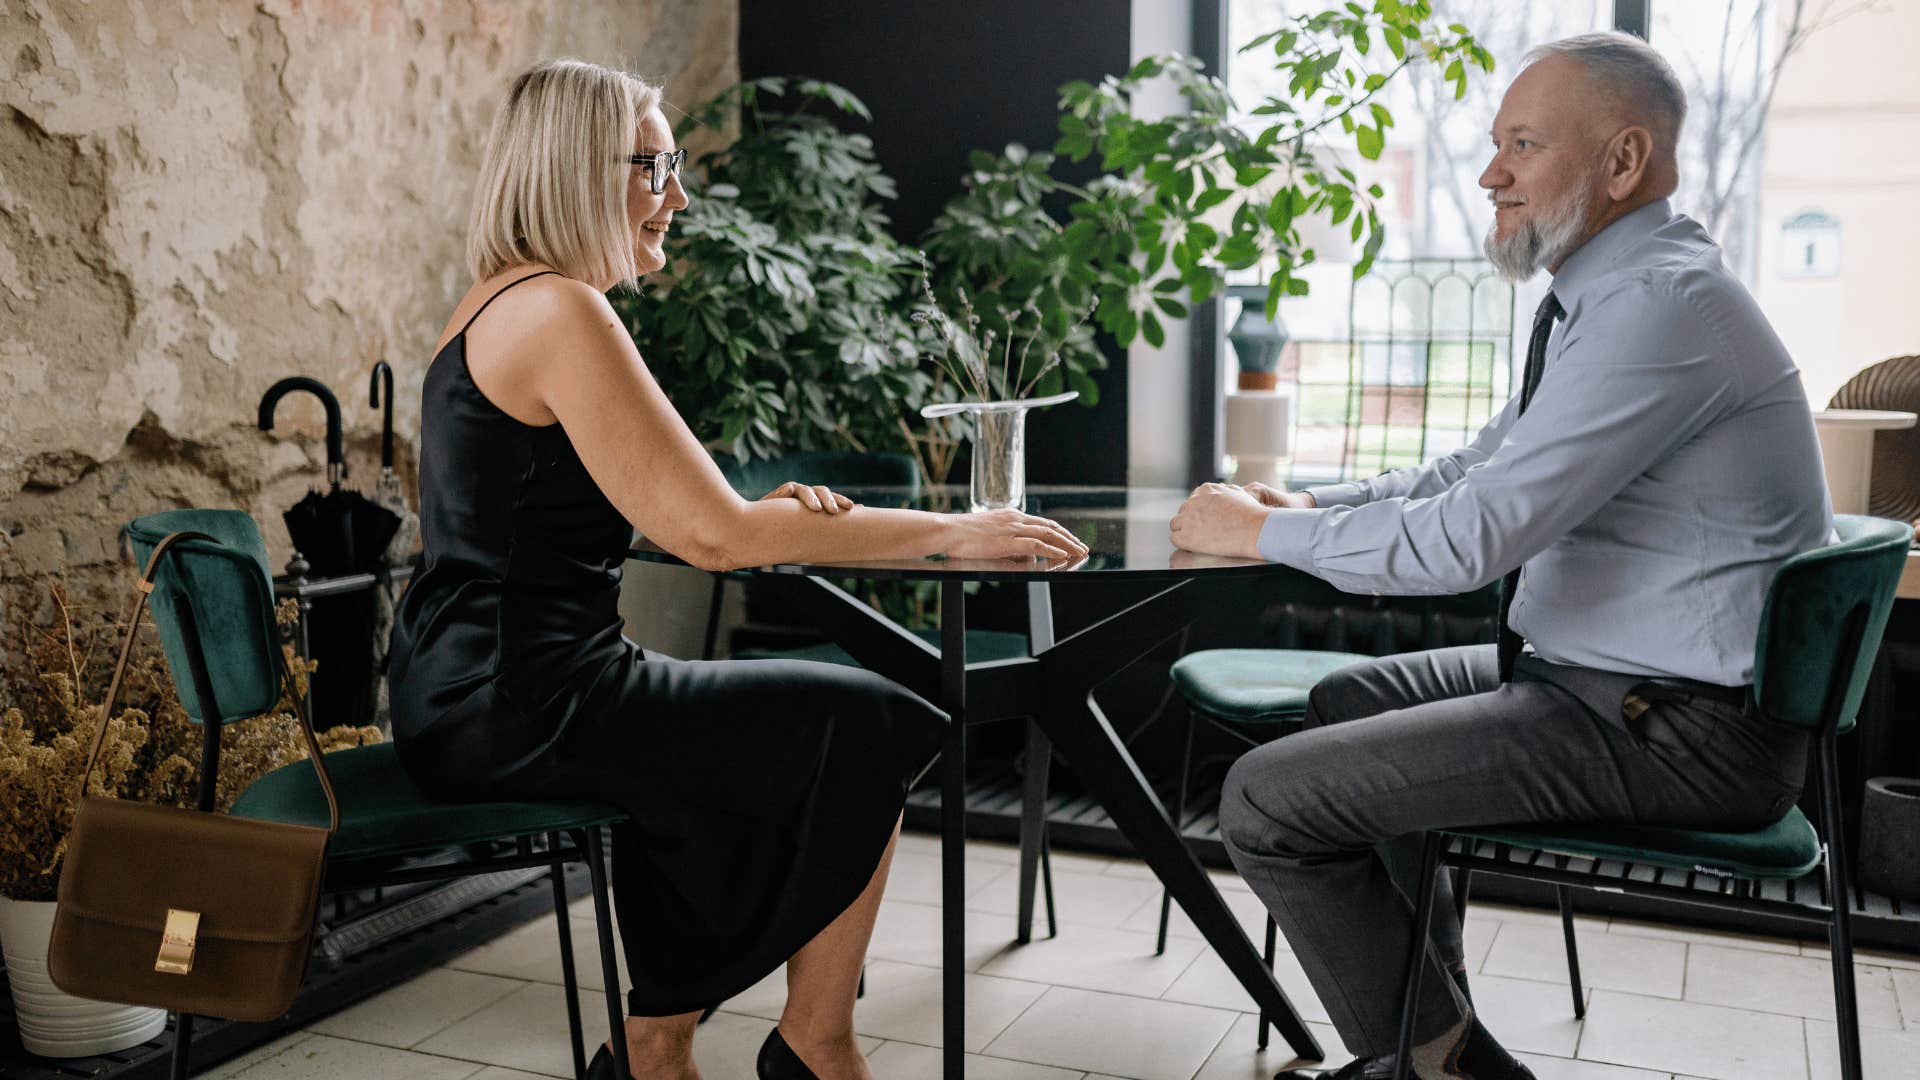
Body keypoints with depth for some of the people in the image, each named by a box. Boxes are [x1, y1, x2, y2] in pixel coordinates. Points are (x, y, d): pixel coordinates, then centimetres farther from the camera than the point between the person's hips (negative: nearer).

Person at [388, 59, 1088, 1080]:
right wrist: (946, 531, -15)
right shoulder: (561, 313, -17)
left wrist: (763, 512, 4)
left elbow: (656, 511, 19)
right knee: (870, 728, -1)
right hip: (519, 700, -10)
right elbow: (711, 537, -20)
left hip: (470, 685, 10)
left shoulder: (499, 306, 15)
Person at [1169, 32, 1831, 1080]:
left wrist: (1260, 530, -12)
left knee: (1269, 797, -14)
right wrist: (1309, 504, 8)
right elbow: (1478, 467, 20)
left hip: (1680, 733, -11)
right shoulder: (1611, 295, 12)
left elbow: (1467, 540, -25)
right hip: (1627, 679, 11)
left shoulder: (1661, 305, -22)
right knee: (1348, 700, 25)